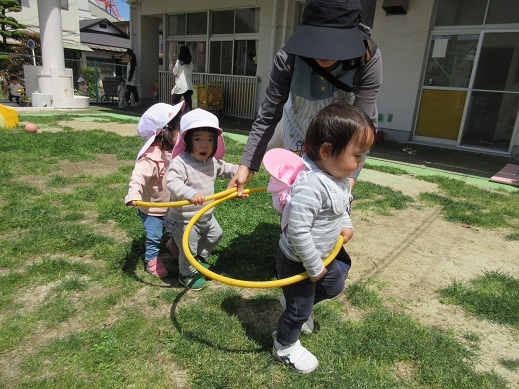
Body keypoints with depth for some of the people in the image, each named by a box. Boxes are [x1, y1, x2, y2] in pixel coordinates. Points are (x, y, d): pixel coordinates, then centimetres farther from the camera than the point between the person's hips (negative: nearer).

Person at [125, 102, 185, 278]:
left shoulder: (174, 150, -5)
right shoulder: (150, 157, -32)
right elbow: (138, 176, -45)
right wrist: (133, 195, -60)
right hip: (152, 209, -7)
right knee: (154, 237, 9)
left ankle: (174, 244, 53)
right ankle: (152, 261, 32)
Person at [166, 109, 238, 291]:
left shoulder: (212, 161, -3)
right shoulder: (180, 161, -28)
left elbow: (225, 168, 17)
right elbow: (172, 182, -41)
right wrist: (190, 193, -57)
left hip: (205, 216, 8)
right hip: (183, 220, -8)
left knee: (215, 234, 29)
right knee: (189, 249, 8)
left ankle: (200, 257, 55)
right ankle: (186, 274, 38)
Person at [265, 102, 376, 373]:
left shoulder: (339, 178, -5)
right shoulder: (310, 185, -36)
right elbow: (298, 231, -35)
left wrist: (346, 224, 0)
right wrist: (314, 267, -23)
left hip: (322, 255, 9)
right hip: (297, 261, -9)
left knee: (334, 285, 28)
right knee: (299, 309, 12)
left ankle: (293, 302, 48)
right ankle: (284, 347, 40)